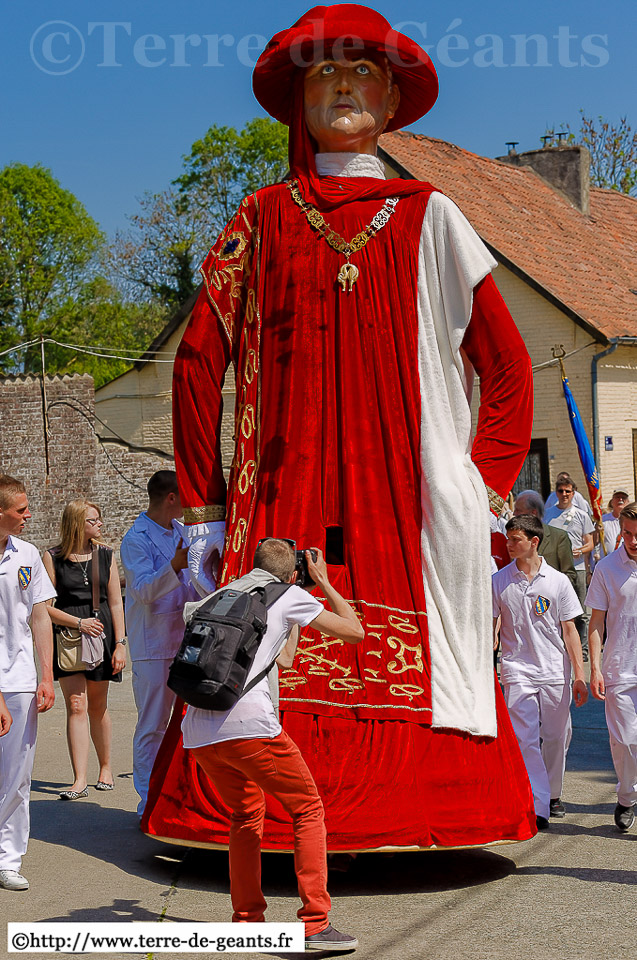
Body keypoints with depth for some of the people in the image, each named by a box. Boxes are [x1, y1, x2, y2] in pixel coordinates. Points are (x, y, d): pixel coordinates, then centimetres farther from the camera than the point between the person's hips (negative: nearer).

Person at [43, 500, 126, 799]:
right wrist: (78, 623, -15)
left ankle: (106, 767, 29)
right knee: (76, 706, -10)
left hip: (101, 633, 2)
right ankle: (80, 780, -11)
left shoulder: (106, 556, 7)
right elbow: (45, 607, -4)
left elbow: (115, 604, 7)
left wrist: (120, 643, 0)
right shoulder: (53, 558, -1)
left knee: (97, 707, 10)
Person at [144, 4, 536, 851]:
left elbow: (508, 369, 11)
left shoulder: (430, 218, 12)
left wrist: (485, 499, 2)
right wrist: (203, 508, 5)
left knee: (409, 665, -6)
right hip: (282, 503, 0)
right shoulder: (263, 219, 13)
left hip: (409, 499, 0)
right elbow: (199, 361, 10)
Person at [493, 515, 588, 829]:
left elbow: (569, 630, 4)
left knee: (556, 738, 9)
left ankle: (553, 794, 31)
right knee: (525, 739, -12)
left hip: (555, 672, 1)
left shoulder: (557, 581, 2)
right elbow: (491, 627, 6)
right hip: (517, 670, -1)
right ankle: (537, 807, -14)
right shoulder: (498, 582, 2)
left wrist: (579, 675, 1)